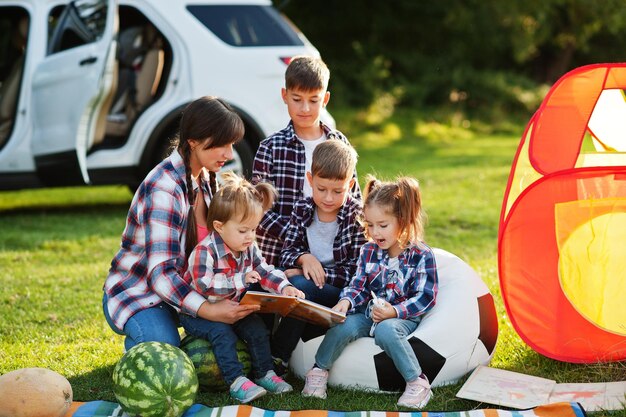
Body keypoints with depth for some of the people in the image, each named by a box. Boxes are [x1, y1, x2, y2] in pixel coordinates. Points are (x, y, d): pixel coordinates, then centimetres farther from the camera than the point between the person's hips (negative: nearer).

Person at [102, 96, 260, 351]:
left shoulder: (205, 178, 3)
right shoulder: (164, 190, -26)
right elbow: (160, 272, -32)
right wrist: (209, 310, -44)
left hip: (182, 289, 8)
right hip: (136, 295, -8)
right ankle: (136, 347, 0)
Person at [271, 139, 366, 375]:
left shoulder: (357, 216, -9)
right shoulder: (302, 209, 3)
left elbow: (355, 272, -13)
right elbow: (287, 252, 5)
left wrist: (302, 274, -16)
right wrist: (304, 258, -21)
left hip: (345, 293, -4)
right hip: (308, 284, 4)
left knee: (300, 285, -32)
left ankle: (277, 361, -24)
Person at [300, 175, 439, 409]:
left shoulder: (421, 255, -7)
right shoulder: (369, 251, 7)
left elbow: (426, 297, -10)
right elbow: (358, 286, 6)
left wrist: (394, 311, -23)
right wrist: (346, 301, -17)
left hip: (402, 317, -4)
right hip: (369, 314, 4)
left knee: (386, 330, -37)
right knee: (343, 325, -26)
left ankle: (417, 383, -27)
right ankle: (319, 371, -6)